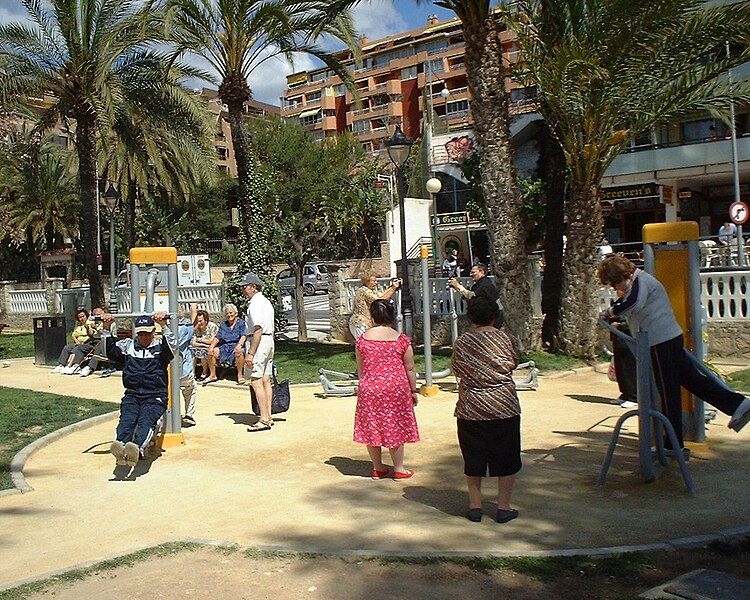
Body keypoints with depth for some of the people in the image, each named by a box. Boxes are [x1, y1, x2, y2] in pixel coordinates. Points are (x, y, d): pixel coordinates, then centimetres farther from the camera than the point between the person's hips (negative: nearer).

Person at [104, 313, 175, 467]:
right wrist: (106, 328, -3)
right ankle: (120, 445, -55)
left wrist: (164, 326, -21)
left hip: (155, 396, -3)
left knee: (146, 420, -31)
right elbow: (110, 351, 8)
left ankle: (137, 449, -58)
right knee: (126, 419, -28)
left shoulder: (160, 346, 11)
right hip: (132, 395, 3)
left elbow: (172, 347, -10)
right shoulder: (128, 346, 21)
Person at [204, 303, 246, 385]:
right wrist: (212, 346, -10)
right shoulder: (224, 325, 18)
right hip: (225, 347, 5)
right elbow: (217, 337, 9)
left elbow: (243, 336, -11)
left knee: (239, 352, -38)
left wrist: (239, 345, -31)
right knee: (211, 352, -18)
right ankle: (212, 375, -4)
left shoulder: (241, 323, 4)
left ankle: (240, 375, -24)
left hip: (236, 345, -5)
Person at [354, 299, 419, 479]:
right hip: (396, 388, -1)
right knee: (395, 427, 9)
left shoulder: (363, 338, 0)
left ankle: (377, 468, 21)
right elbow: (410, 369, -1)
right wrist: (413, 391, 10)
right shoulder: (401, 339, -6)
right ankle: (399, 469, 16)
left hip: (369, 389, 2)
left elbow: (360, 369, 7)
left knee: (371, 427, 12)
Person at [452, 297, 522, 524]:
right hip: (504, 408, -1)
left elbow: (459, 374, 3)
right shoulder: (503, 339, -5)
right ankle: (504, 507, 16)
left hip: (470, 410, 1)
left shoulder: (462, 342, -4)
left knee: (473, 460, 13)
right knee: (506, 460, 12)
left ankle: (475, 506, 19)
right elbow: (513, 364, 9)